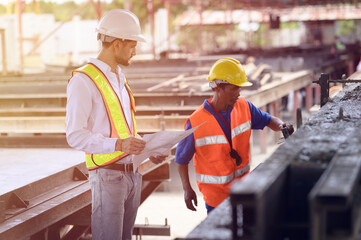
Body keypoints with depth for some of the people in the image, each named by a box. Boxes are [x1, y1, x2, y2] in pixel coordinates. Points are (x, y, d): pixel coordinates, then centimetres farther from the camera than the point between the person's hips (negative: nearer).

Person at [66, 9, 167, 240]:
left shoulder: (120, 78, 18)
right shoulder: (83, 80, -11)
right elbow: (75, 136, -17)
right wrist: (118, 145, -29)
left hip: (132, 174, 8)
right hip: (108, 175, -8)